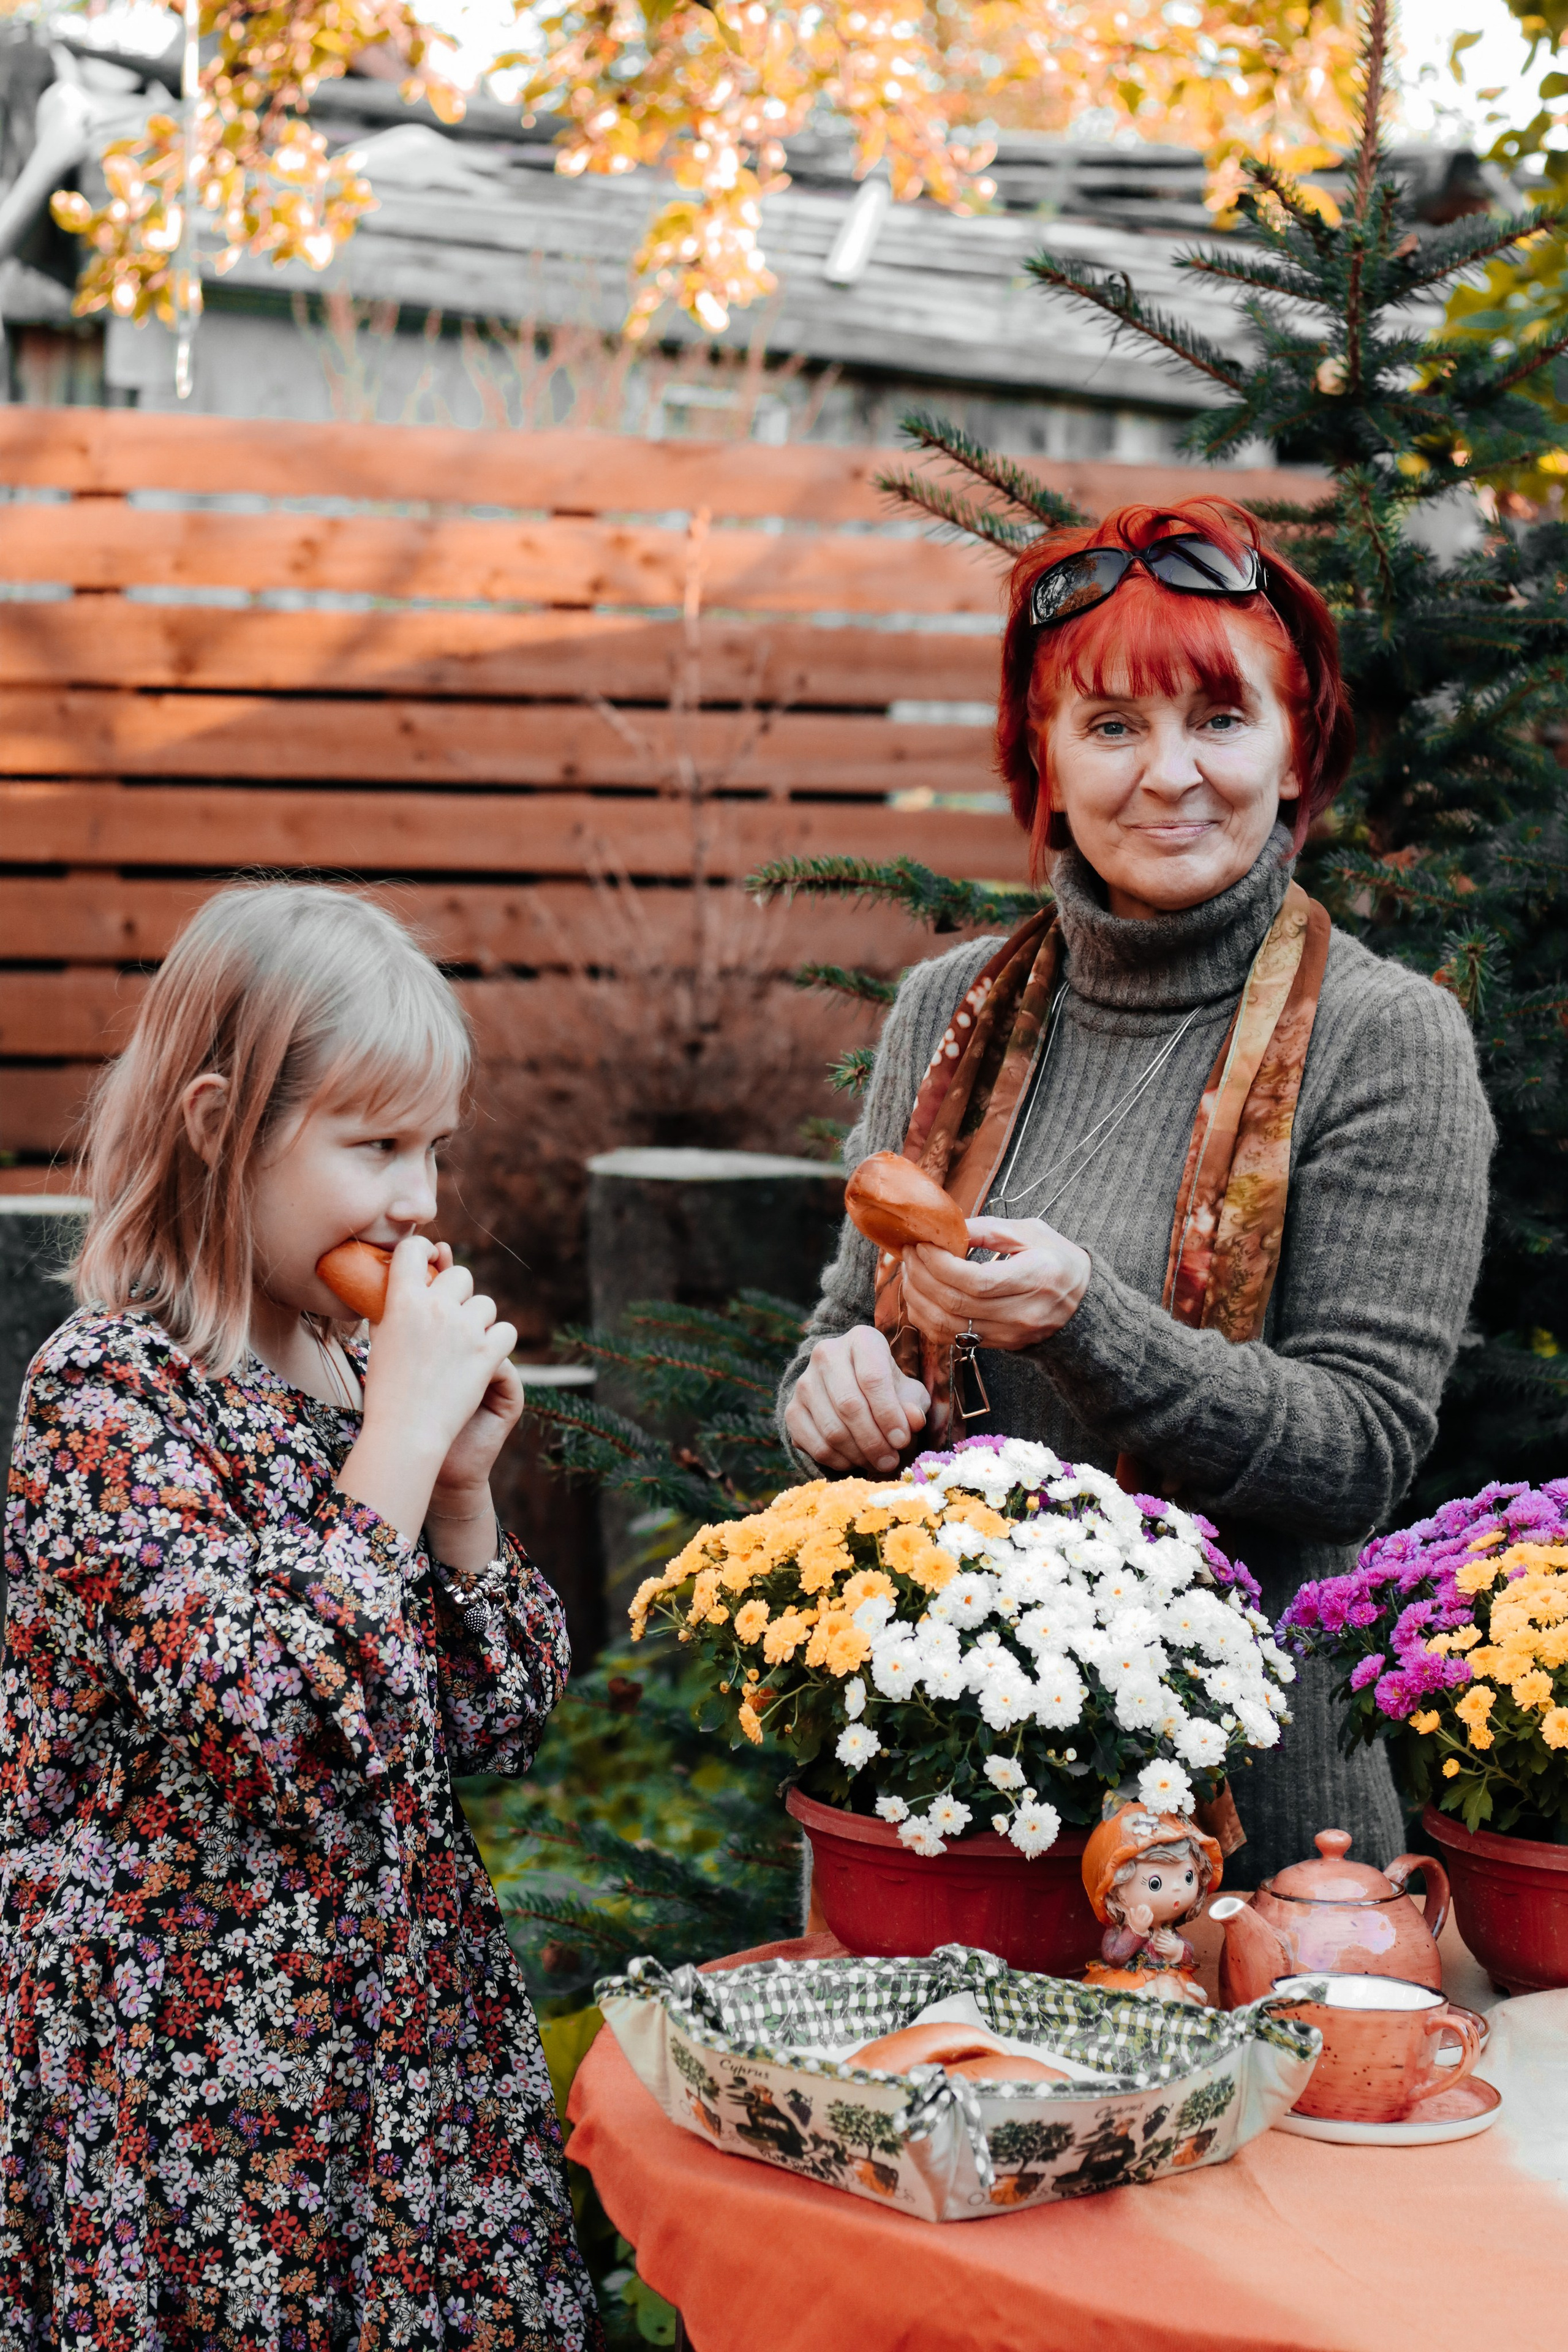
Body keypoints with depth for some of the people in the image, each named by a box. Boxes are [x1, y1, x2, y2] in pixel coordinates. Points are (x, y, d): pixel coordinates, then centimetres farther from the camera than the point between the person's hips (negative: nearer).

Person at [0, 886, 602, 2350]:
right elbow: (285, 1726, -26)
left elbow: (499, 1727, 10)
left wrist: (464, 1477, -3)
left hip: (415, 2016, 7)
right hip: (199, 2058, -7)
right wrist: (403, 1438, -20)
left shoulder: (365, 1370, 7)